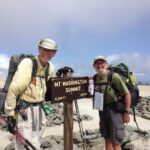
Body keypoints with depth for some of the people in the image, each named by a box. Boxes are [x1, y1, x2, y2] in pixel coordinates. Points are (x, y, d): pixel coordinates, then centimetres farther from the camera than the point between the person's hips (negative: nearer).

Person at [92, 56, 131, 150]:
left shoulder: (113, 76, -15)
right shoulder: (95, 78, 3)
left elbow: (127, 93, -14)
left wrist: (126, 112, -15)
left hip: (115, 110, -6)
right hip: (102, 110, 6)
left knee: (115, 142, -2)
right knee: (107, 138, 18)